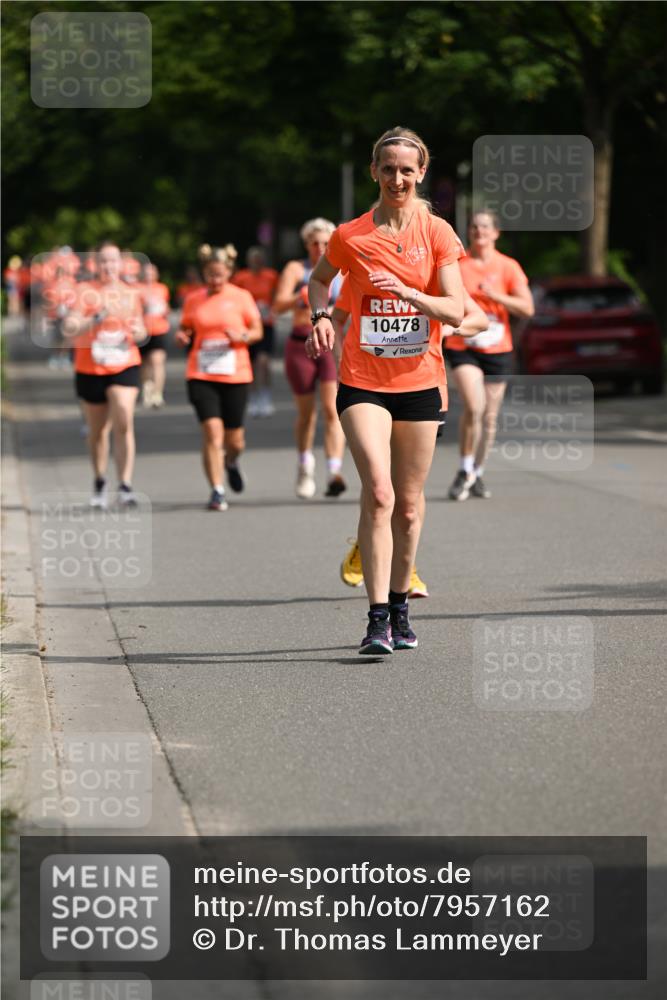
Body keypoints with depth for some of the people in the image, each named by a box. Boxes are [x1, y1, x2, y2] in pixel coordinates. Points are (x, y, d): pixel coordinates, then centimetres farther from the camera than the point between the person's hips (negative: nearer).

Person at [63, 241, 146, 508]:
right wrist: (96, 319, -29)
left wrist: (138, 332, -4)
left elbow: (140, 330, 19)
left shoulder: (130, 293, 6)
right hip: (90, 370, -1)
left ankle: (125, 486, -17)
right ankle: (100, 482, 33)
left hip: (124, 368, 1)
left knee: (123, 423, -17)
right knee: (98, 430, 12)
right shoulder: (84, 291, -4)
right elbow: (68, 328, -15)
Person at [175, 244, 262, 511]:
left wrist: (242, 336, -14)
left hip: (235, 375, 0)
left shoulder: (241, 297, 3)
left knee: (235, 440, 6)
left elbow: (257, 331, 7)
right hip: (201, 376, 0)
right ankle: (217, 491, -8)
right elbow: (186, 331, 17)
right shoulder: (193, 300, 7)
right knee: (212, 432, -14)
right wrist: (182, 337, -7)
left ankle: (231, 462, 42)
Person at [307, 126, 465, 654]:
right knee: (378, 492, -16)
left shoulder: (438, 234, 0)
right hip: (363, 381, -2)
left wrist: (407, 292, -22)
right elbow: (319, 279, 19)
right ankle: (377, 619, -17)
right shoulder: (350, 236, -1)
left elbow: (455, 311, -7)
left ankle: (399, 604, 27)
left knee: (409, 503, 9)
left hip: (419, 381, 2)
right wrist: (321, 316, 0)